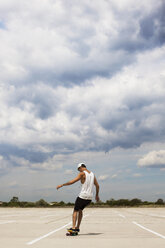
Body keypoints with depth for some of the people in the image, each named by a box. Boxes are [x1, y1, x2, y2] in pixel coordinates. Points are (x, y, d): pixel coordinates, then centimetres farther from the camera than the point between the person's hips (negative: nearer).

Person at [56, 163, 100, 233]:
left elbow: (72, 181, -14)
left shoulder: (82, 173, -7)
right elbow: (97, 186, 19)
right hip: (89, 198, 7)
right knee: (80, 210, 22)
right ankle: (77, 227, 19)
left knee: (75, 211, 3)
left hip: (82, 197, -7)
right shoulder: (92, 174, 14)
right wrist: (97, 195, 30)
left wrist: (62, 185, -8)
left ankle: (73, 227, -11)